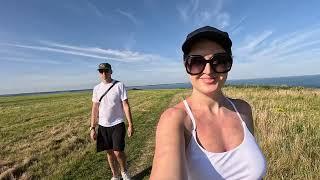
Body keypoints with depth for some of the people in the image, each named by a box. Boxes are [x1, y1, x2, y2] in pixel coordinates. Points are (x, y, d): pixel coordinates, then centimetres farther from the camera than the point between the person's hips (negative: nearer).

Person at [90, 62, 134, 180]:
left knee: (118, 152, -4)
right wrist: (92, 128, 4)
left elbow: (126, 105, -8)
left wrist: (130, 124, -11)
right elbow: (95, 109, 7)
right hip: (103, 126, 4)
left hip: (117, 124, -3)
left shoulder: (119, 85, -7)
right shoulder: (96, 88, 4)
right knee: (109, 152, 14)